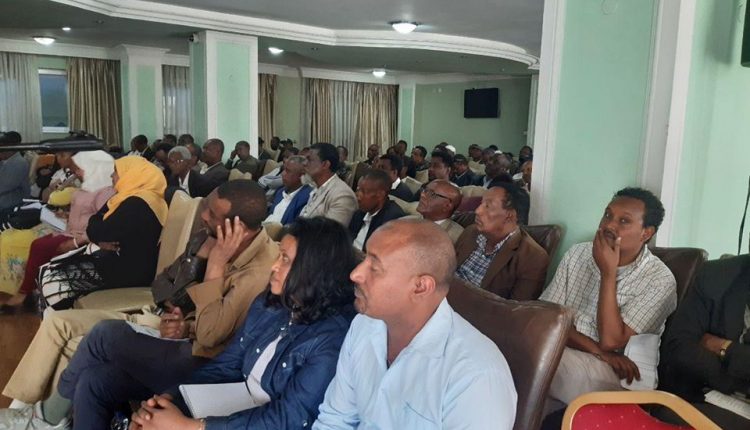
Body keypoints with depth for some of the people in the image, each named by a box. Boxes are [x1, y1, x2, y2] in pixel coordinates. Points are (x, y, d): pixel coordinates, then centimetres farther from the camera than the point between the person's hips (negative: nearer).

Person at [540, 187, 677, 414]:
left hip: (613, 374, -4)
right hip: (563, 355, 4)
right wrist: (599, 351, -15)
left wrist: (608, 273, -17)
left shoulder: (659, 279, -8)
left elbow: (610, 341, -15)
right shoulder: (577, 254, 5)